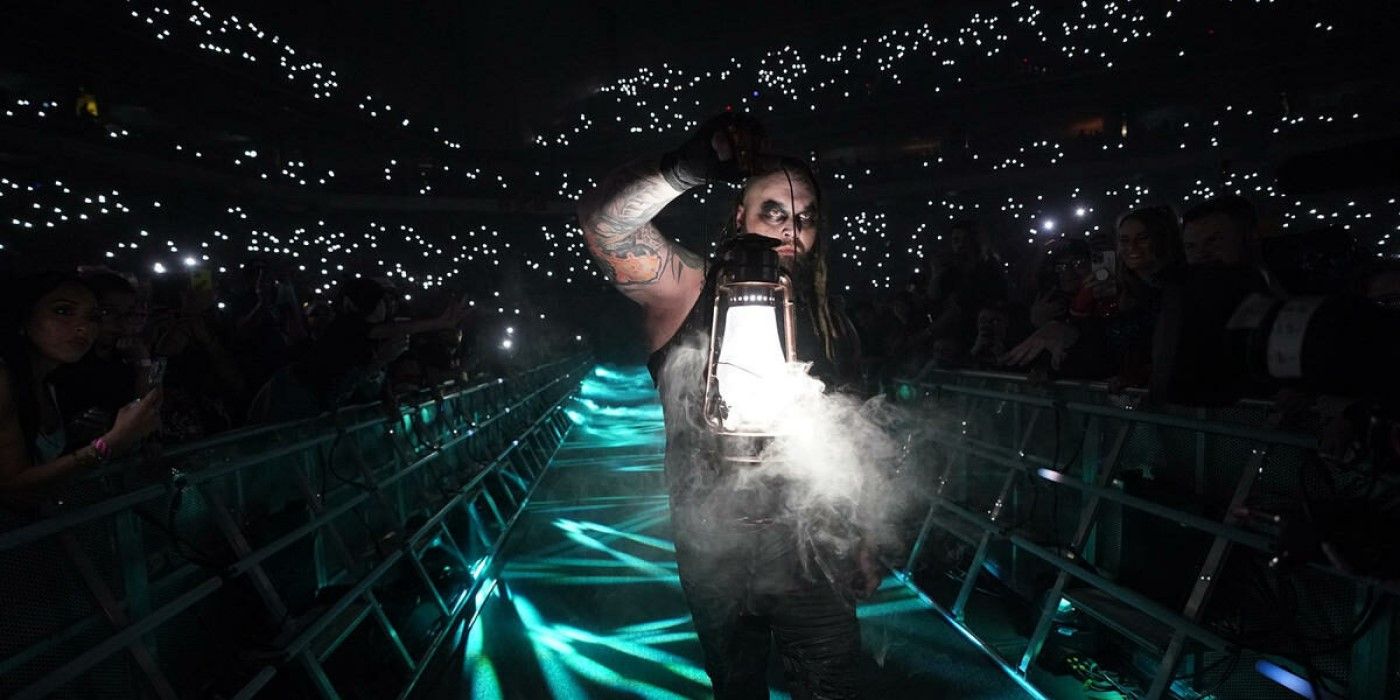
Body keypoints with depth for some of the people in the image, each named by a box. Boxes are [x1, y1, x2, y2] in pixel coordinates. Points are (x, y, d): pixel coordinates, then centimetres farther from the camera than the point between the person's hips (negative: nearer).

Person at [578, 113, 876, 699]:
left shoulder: (830, 327, 2)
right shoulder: (690, 294, -11)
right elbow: (602, 222, -29)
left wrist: (861, 545, 10)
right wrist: (686, 169, -45)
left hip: (812, 556, 2)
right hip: (713, 557, -1)